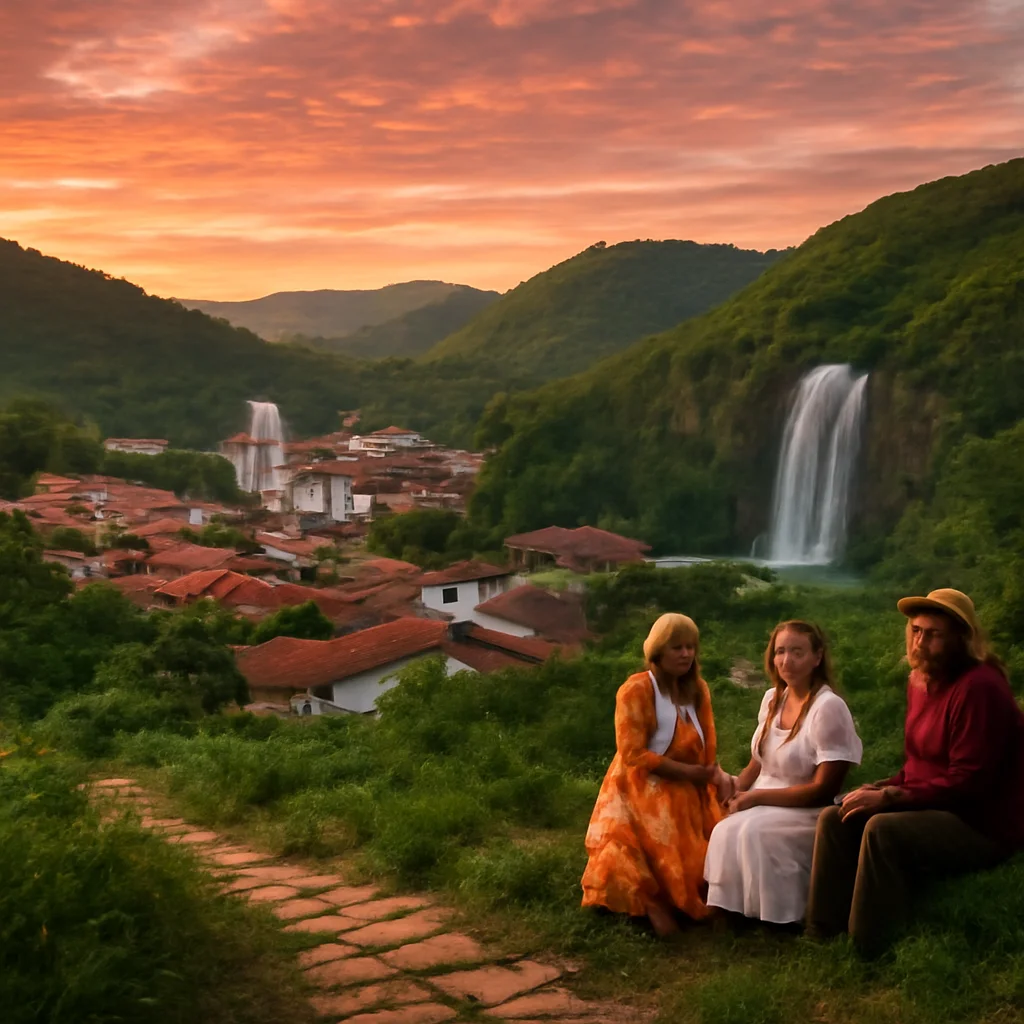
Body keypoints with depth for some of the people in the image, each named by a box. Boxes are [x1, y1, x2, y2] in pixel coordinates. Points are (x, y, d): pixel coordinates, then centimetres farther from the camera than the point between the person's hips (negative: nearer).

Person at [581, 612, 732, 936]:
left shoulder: (698, 690, 10)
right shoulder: (636, 690, -12)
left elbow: (706, 752, 10)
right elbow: (633, 756, -16)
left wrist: (716, 775, -12)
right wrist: (688, 771, -19)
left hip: (688, 797, 7)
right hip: (640, 796, -6)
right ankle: (653, 901, -4)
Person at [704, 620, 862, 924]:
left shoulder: (828, 707, -17)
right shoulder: (772, 698, 7)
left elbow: (823, 790, -18)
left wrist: (755, 798, -17)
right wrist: (735, 790, -7)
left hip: (807, 812, -7)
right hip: (763, 804, 7)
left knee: (753, 833, -31)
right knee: (726, 831, -19)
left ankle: (774, 922, -13)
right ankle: (727, 918, -5)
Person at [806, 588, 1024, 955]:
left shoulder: (979, 687, -19)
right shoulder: (921, 680, 8)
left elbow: (967, 782, -24)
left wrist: (889, 797, -23)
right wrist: (878, 789, -2)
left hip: (981, 826, -9)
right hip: (932, 810, 9)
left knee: (883, 830, -31)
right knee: (835, 819, -6)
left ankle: (865, 952, -24)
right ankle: (822, 937, -6)